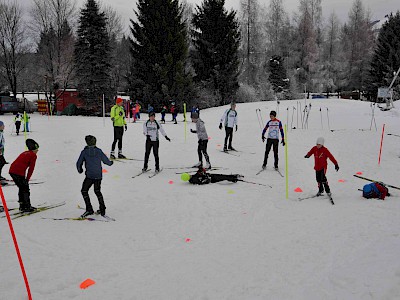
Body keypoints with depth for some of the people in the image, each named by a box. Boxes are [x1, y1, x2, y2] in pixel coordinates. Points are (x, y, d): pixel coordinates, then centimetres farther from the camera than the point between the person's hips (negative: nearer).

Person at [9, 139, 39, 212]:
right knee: (25, 188, 4)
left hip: (11, 171, 8)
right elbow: (31, 168, -3)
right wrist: (27, 179, 4)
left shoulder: (24, 153, 25)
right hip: (19, 172, -8)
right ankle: (27, 207, 5)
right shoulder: (33, 155, 1)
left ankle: (22, 206, 26)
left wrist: (24, 178, 21)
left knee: (21, 187, 20)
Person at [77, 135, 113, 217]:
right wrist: (110, 163, 31)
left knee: (84, 191, 11)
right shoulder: (99, 151, 0)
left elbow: (79, 163, 1)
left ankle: (89, 209, 4)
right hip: (98, 176, 3)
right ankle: (102, 209, 21)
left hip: (89, 176, -3)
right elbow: (106, 161, 8)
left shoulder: (84, 152, -4)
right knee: (97, 191, 20)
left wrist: (80, 170, 22)